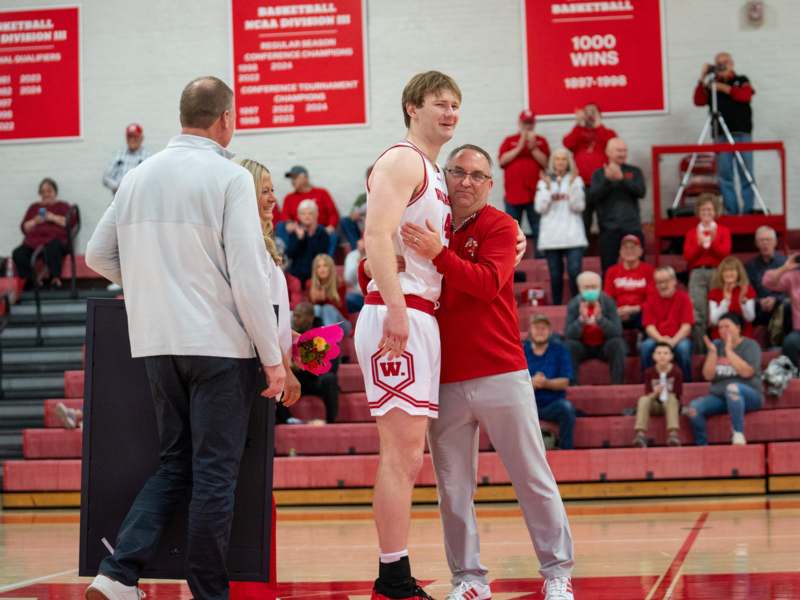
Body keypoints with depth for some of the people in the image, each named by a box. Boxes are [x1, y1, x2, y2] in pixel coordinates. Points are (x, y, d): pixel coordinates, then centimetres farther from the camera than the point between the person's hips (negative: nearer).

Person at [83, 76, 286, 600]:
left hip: (157, 342, 6)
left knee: (176, 463, 15)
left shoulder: (138, 177, 9)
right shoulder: (230, 177, -9)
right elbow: (249, 277, -13)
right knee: (215, 473, 2)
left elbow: (98, 255, 13)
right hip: (219, 343, -6)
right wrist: (273, 356, -8)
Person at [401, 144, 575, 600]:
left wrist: (438, 254, -26)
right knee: (453, 489, 4)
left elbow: (488, 283, -15)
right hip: (444, 381, 3)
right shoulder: (427, 228, 9)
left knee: (534, 478, 3)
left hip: (501, 374, -3)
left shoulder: (499, 225, 0)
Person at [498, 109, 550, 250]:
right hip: (513, 193, 0)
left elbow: (546, 163, 1)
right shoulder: (509, 141, 13)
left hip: (535, 193, 0)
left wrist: (533, 148, -10)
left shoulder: (540, 141, 11)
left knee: (538, 229, -1)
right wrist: (519, 147, -7)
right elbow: (502, 161, -2)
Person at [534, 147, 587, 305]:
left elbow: (579, 206, -2)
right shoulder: (544, 182, 11)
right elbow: (540, 208, 1)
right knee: (555, 274, 2)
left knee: (574, 272, -12)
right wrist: (547, 188, -9)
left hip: (573, 235, -1)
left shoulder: (576, 180, 8)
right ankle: (556, 306, 8)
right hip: (551, 236, 1)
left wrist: (572, 185, -11)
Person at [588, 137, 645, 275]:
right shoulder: (598, 174, 8)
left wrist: (621, 179, -16)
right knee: (609, 270, -2)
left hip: (632, 227, 1)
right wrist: (607, 180, -18)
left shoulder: (634, 172, 11)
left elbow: (640, 192, -5)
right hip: (609, 228, -1)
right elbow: (593, 197, -5)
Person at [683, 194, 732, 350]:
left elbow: (725, 252, 1)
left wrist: (713, 241, -14)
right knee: (698, 313, -11)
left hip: (716, 272, -1)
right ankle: (699, 348, -12)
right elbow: (687, 256, 6)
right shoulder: (691, 233, 16)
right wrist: (699, 244, -9)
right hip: (697, 274, 1)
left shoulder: (723, 231, 13)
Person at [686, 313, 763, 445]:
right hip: (719, 397, 4)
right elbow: (708, 376, 3)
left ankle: (738, 435, -33)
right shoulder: (716, 345, 11)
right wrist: (712, 352, -9)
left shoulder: (750, 345, -1)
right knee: (694, 406, -23)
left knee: (732, 388, -39)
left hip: (748, 395, -4)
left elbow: (746, 372, -18)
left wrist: (729, 350, -16)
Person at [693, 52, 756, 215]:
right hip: (721, 135, 1)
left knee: (745, 174, -5)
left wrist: (724, 88, -10)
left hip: (742, 134, -1)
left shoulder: (741, 81, 13)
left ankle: (747, 211, -3)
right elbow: (699, 101, 0)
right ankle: (730, 211, -1)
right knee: (725, 175, -3)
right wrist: (702, 79, -5)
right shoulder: (711, 85, 14)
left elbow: (745, 95, -7)